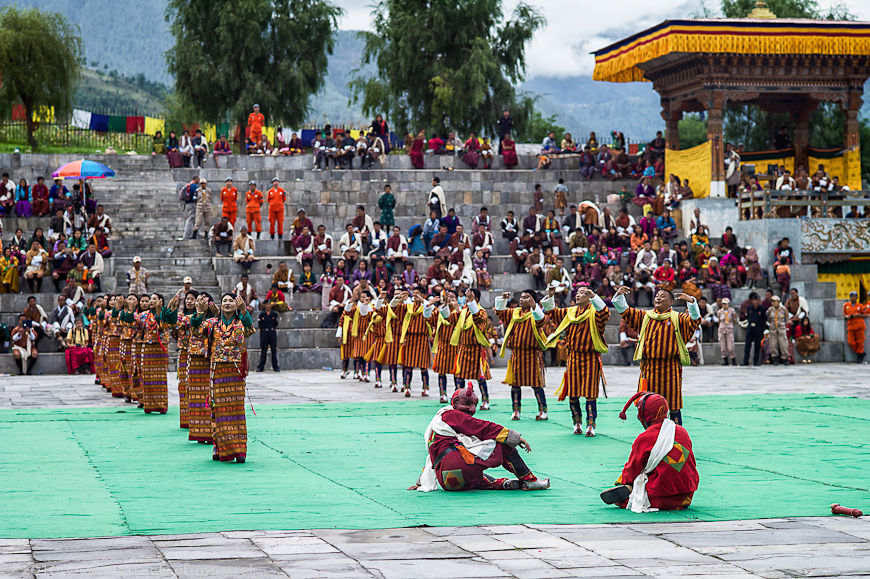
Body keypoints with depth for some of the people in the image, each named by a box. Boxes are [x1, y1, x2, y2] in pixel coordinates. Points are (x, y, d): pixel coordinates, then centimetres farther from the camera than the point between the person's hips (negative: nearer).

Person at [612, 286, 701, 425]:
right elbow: (624, 311, 12)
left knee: (674, 406, -2)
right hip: (648, 368, 3)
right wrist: (619, 295, -5)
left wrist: (691, 301, -27)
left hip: (670, 368, -3)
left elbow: (694, 320, -11)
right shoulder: (645, 316, 14)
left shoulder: (677, 318, 4)